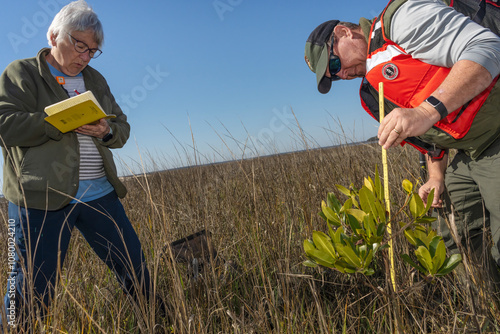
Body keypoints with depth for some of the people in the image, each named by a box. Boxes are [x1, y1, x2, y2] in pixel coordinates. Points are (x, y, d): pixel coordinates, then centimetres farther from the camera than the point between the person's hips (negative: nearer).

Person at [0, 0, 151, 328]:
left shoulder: (95, 79, 19)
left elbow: (122, 128, 17)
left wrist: (107, 131, -6)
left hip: (99, 193, 5)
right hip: (41, 196, -4)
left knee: (136, 269, 8)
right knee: (34, 287, 1)